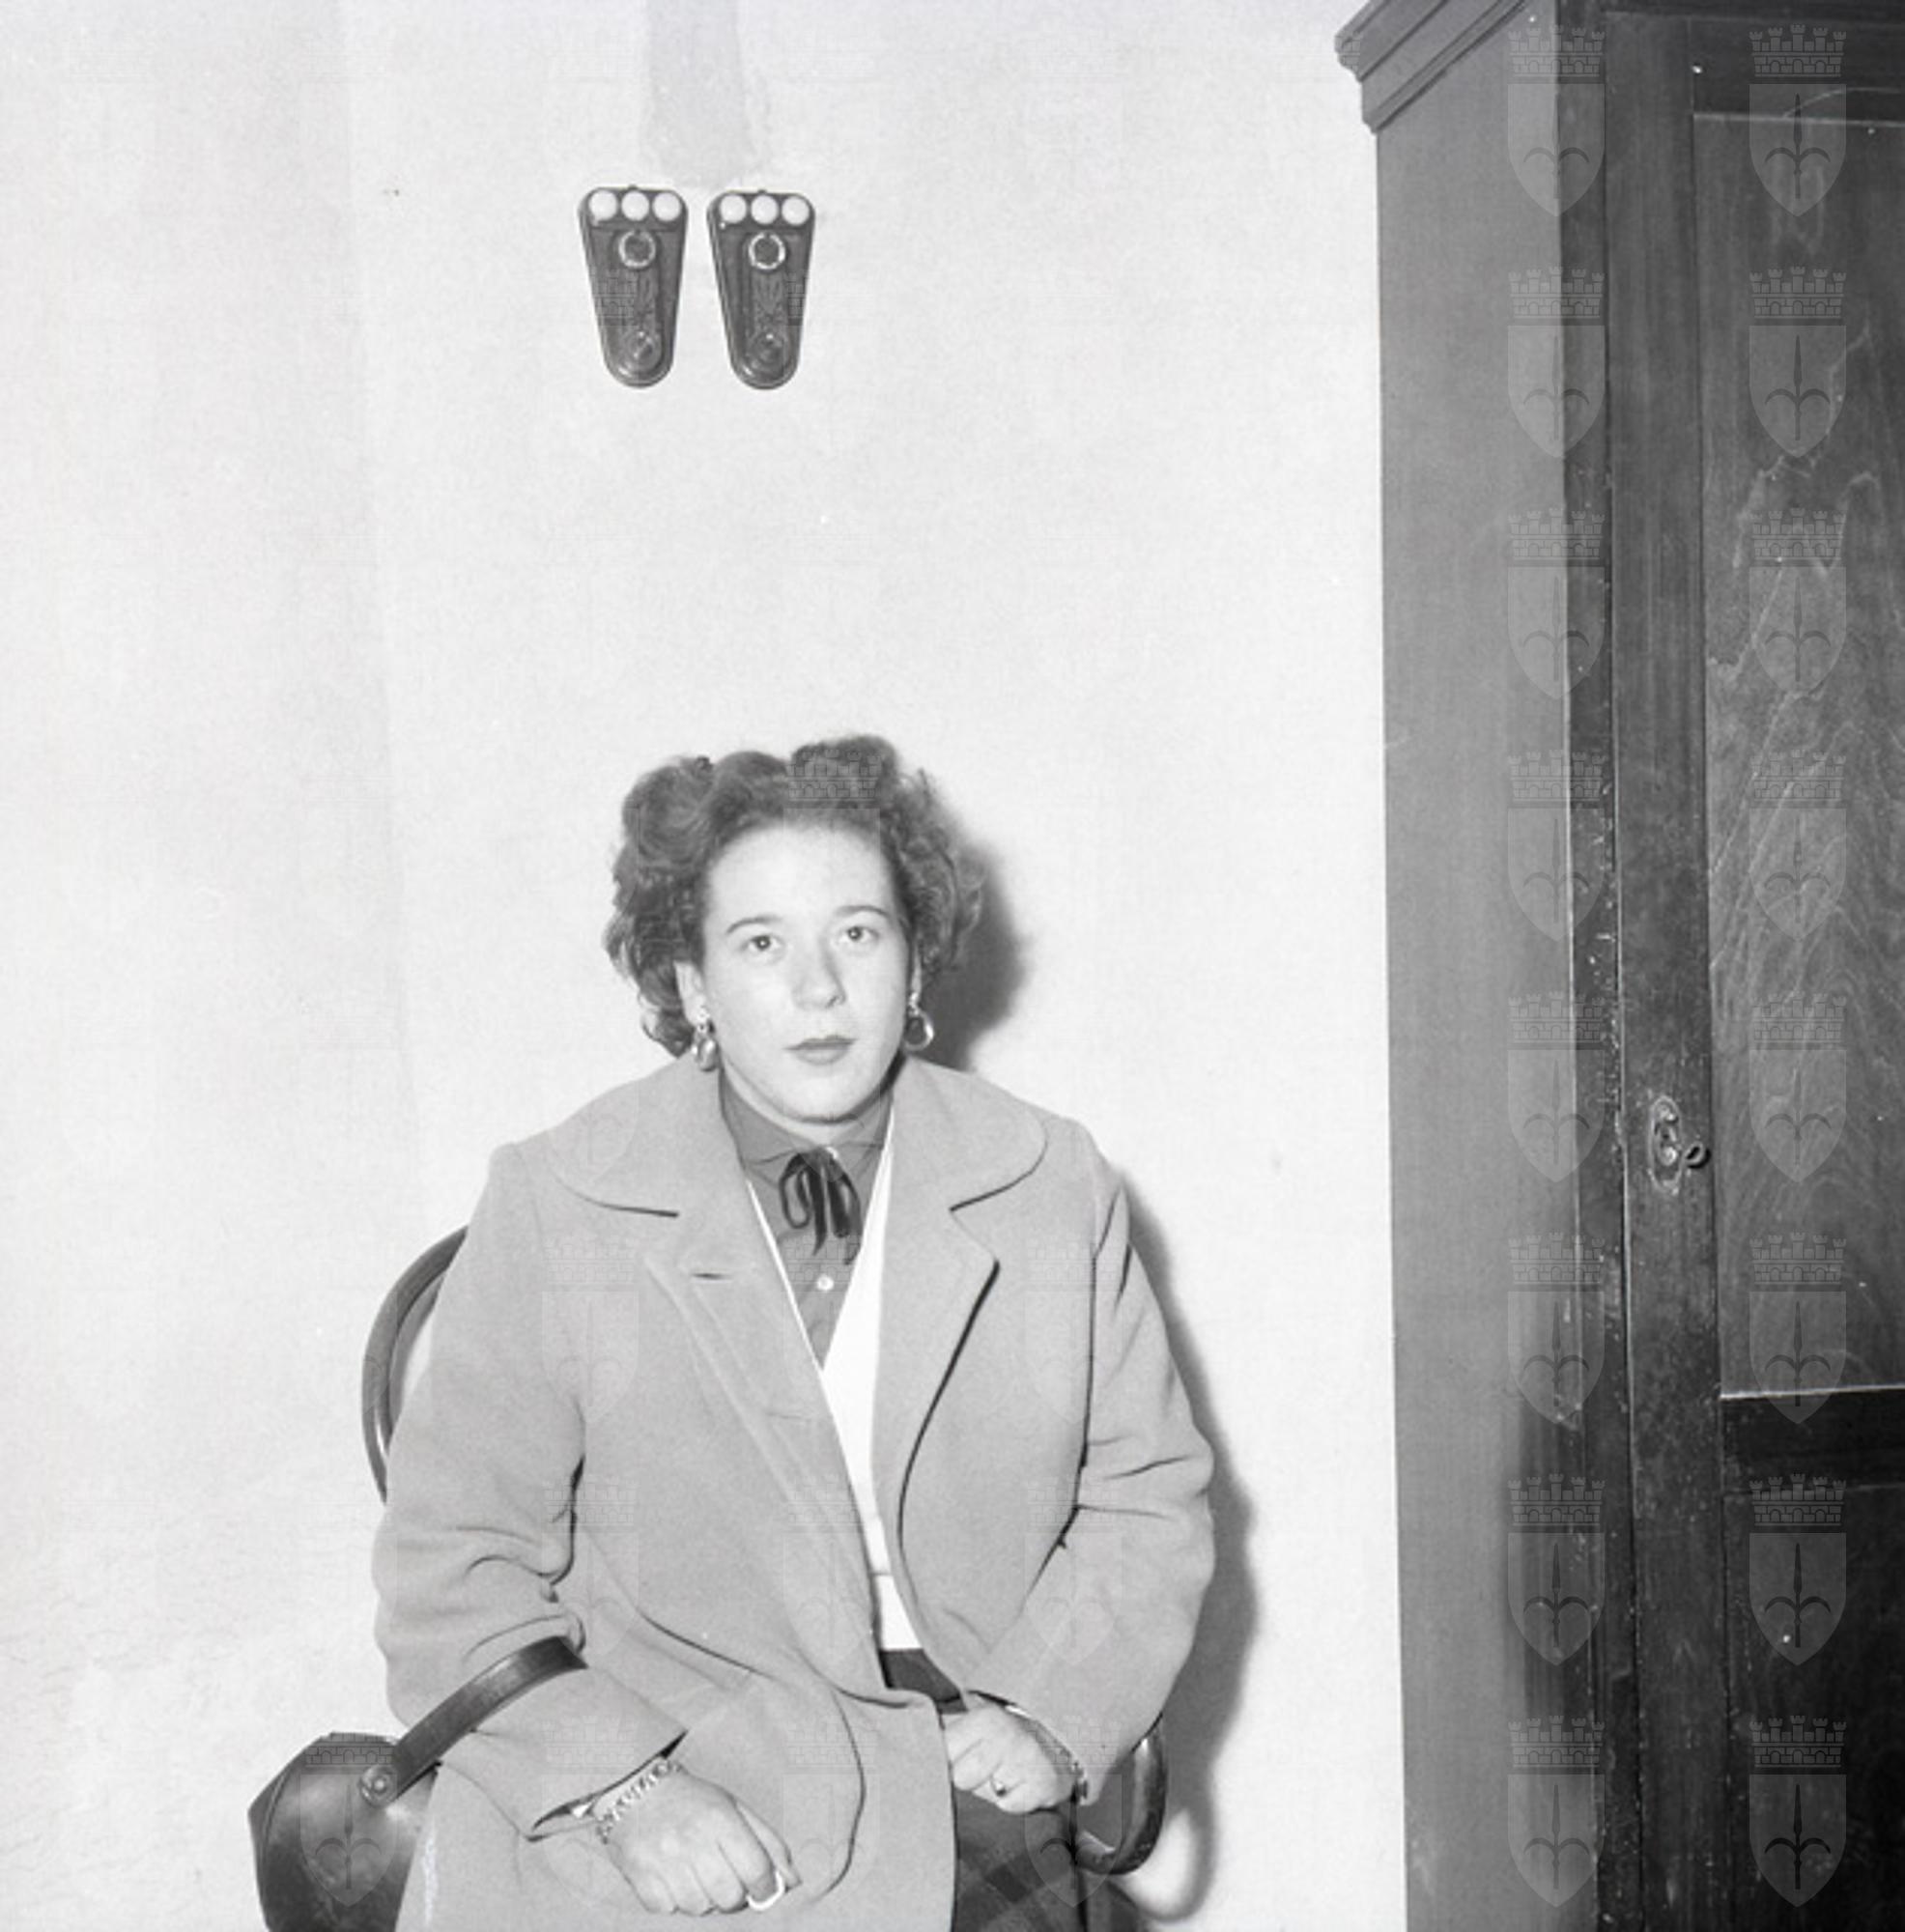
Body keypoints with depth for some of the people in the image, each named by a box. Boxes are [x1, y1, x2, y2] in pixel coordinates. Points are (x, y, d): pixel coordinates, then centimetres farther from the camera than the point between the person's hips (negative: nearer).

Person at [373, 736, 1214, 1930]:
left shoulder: (1055, 1190, 6)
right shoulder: (554, 1207, -1)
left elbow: (1149, 1496, 13)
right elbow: (454, 1563, -1)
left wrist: (1050, 1718, -3)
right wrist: (620, 1787, -14)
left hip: (957, 1777, 2)